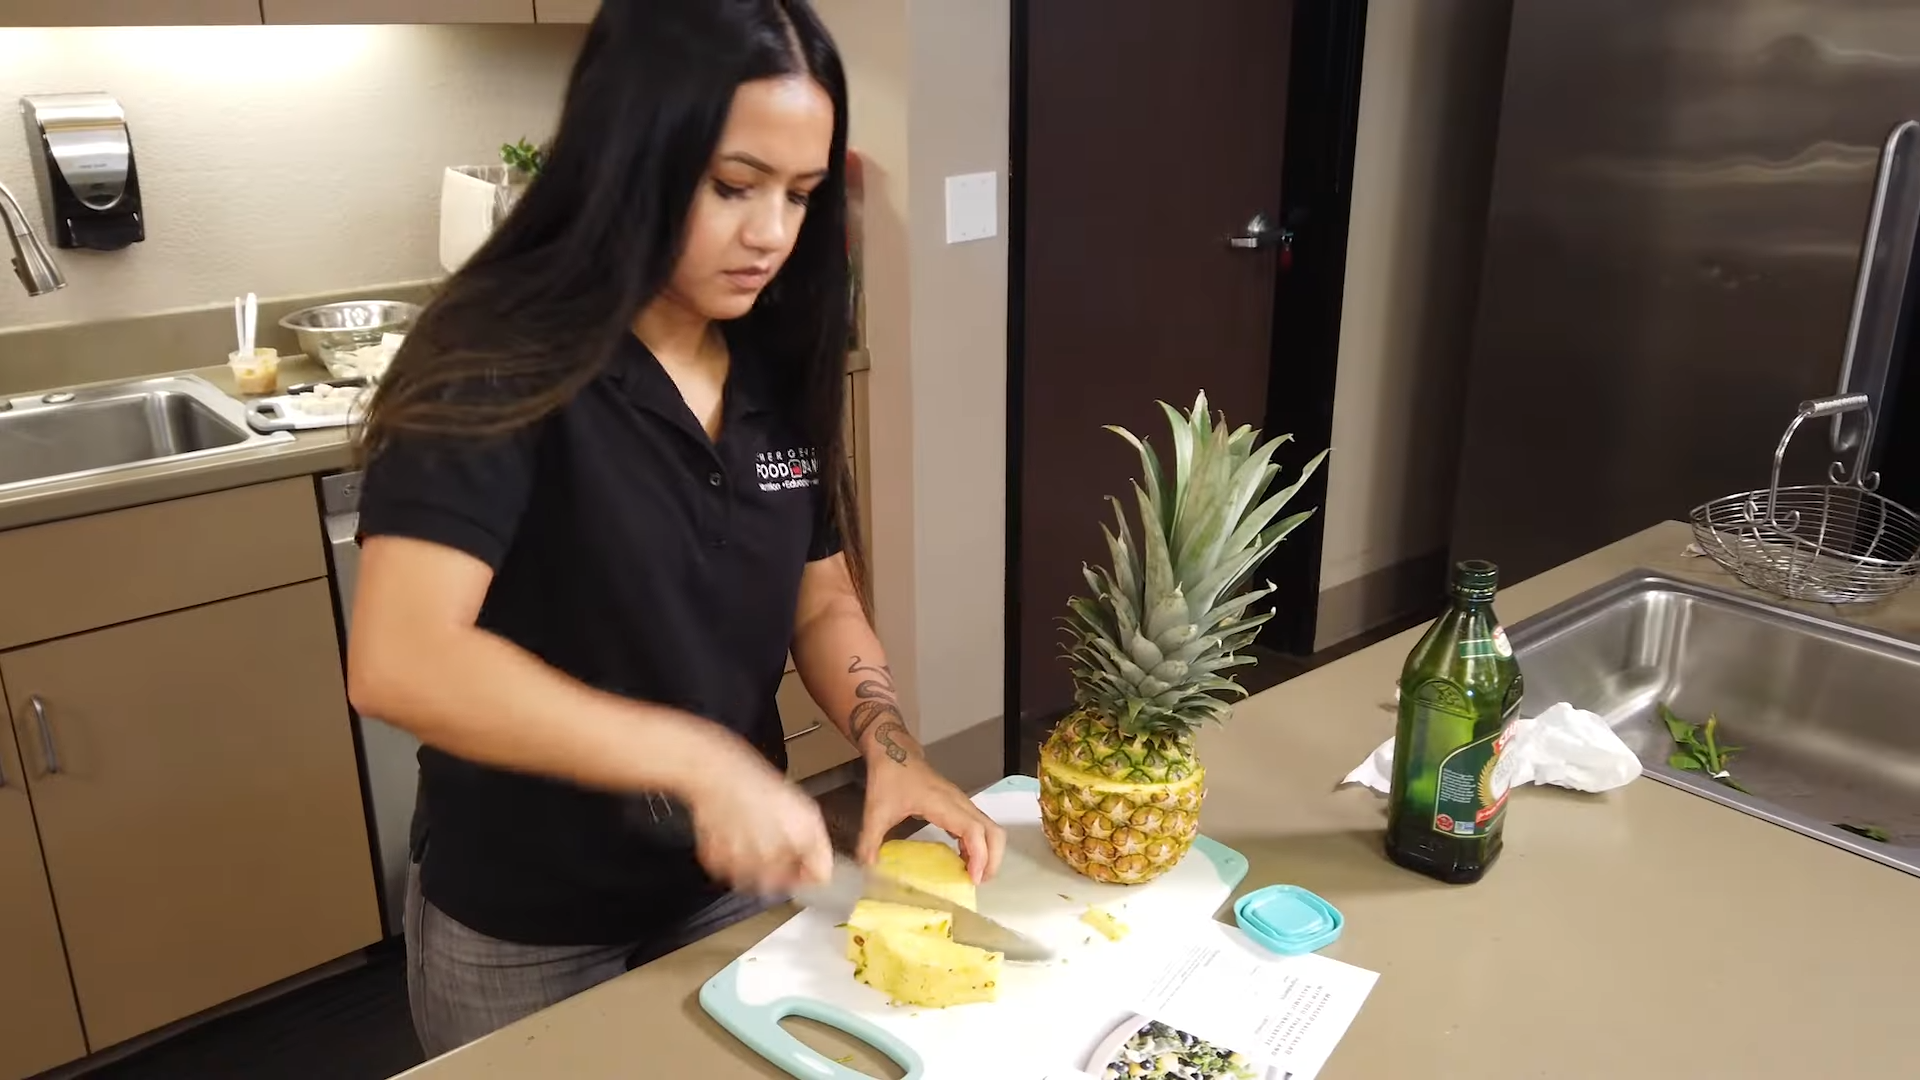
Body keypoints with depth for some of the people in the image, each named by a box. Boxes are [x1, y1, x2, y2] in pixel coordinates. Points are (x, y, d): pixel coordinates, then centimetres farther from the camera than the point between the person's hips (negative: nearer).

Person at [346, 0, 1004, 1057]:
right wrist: (699, 762, -33)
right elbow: (400, 660, -32)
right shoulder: (500, 363, -22)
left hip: (732, 885, 5)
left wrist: (890, 749, -13)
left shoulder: (777, 367, -3)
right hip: (525, 936, -5)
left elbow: (820, 600, 4)